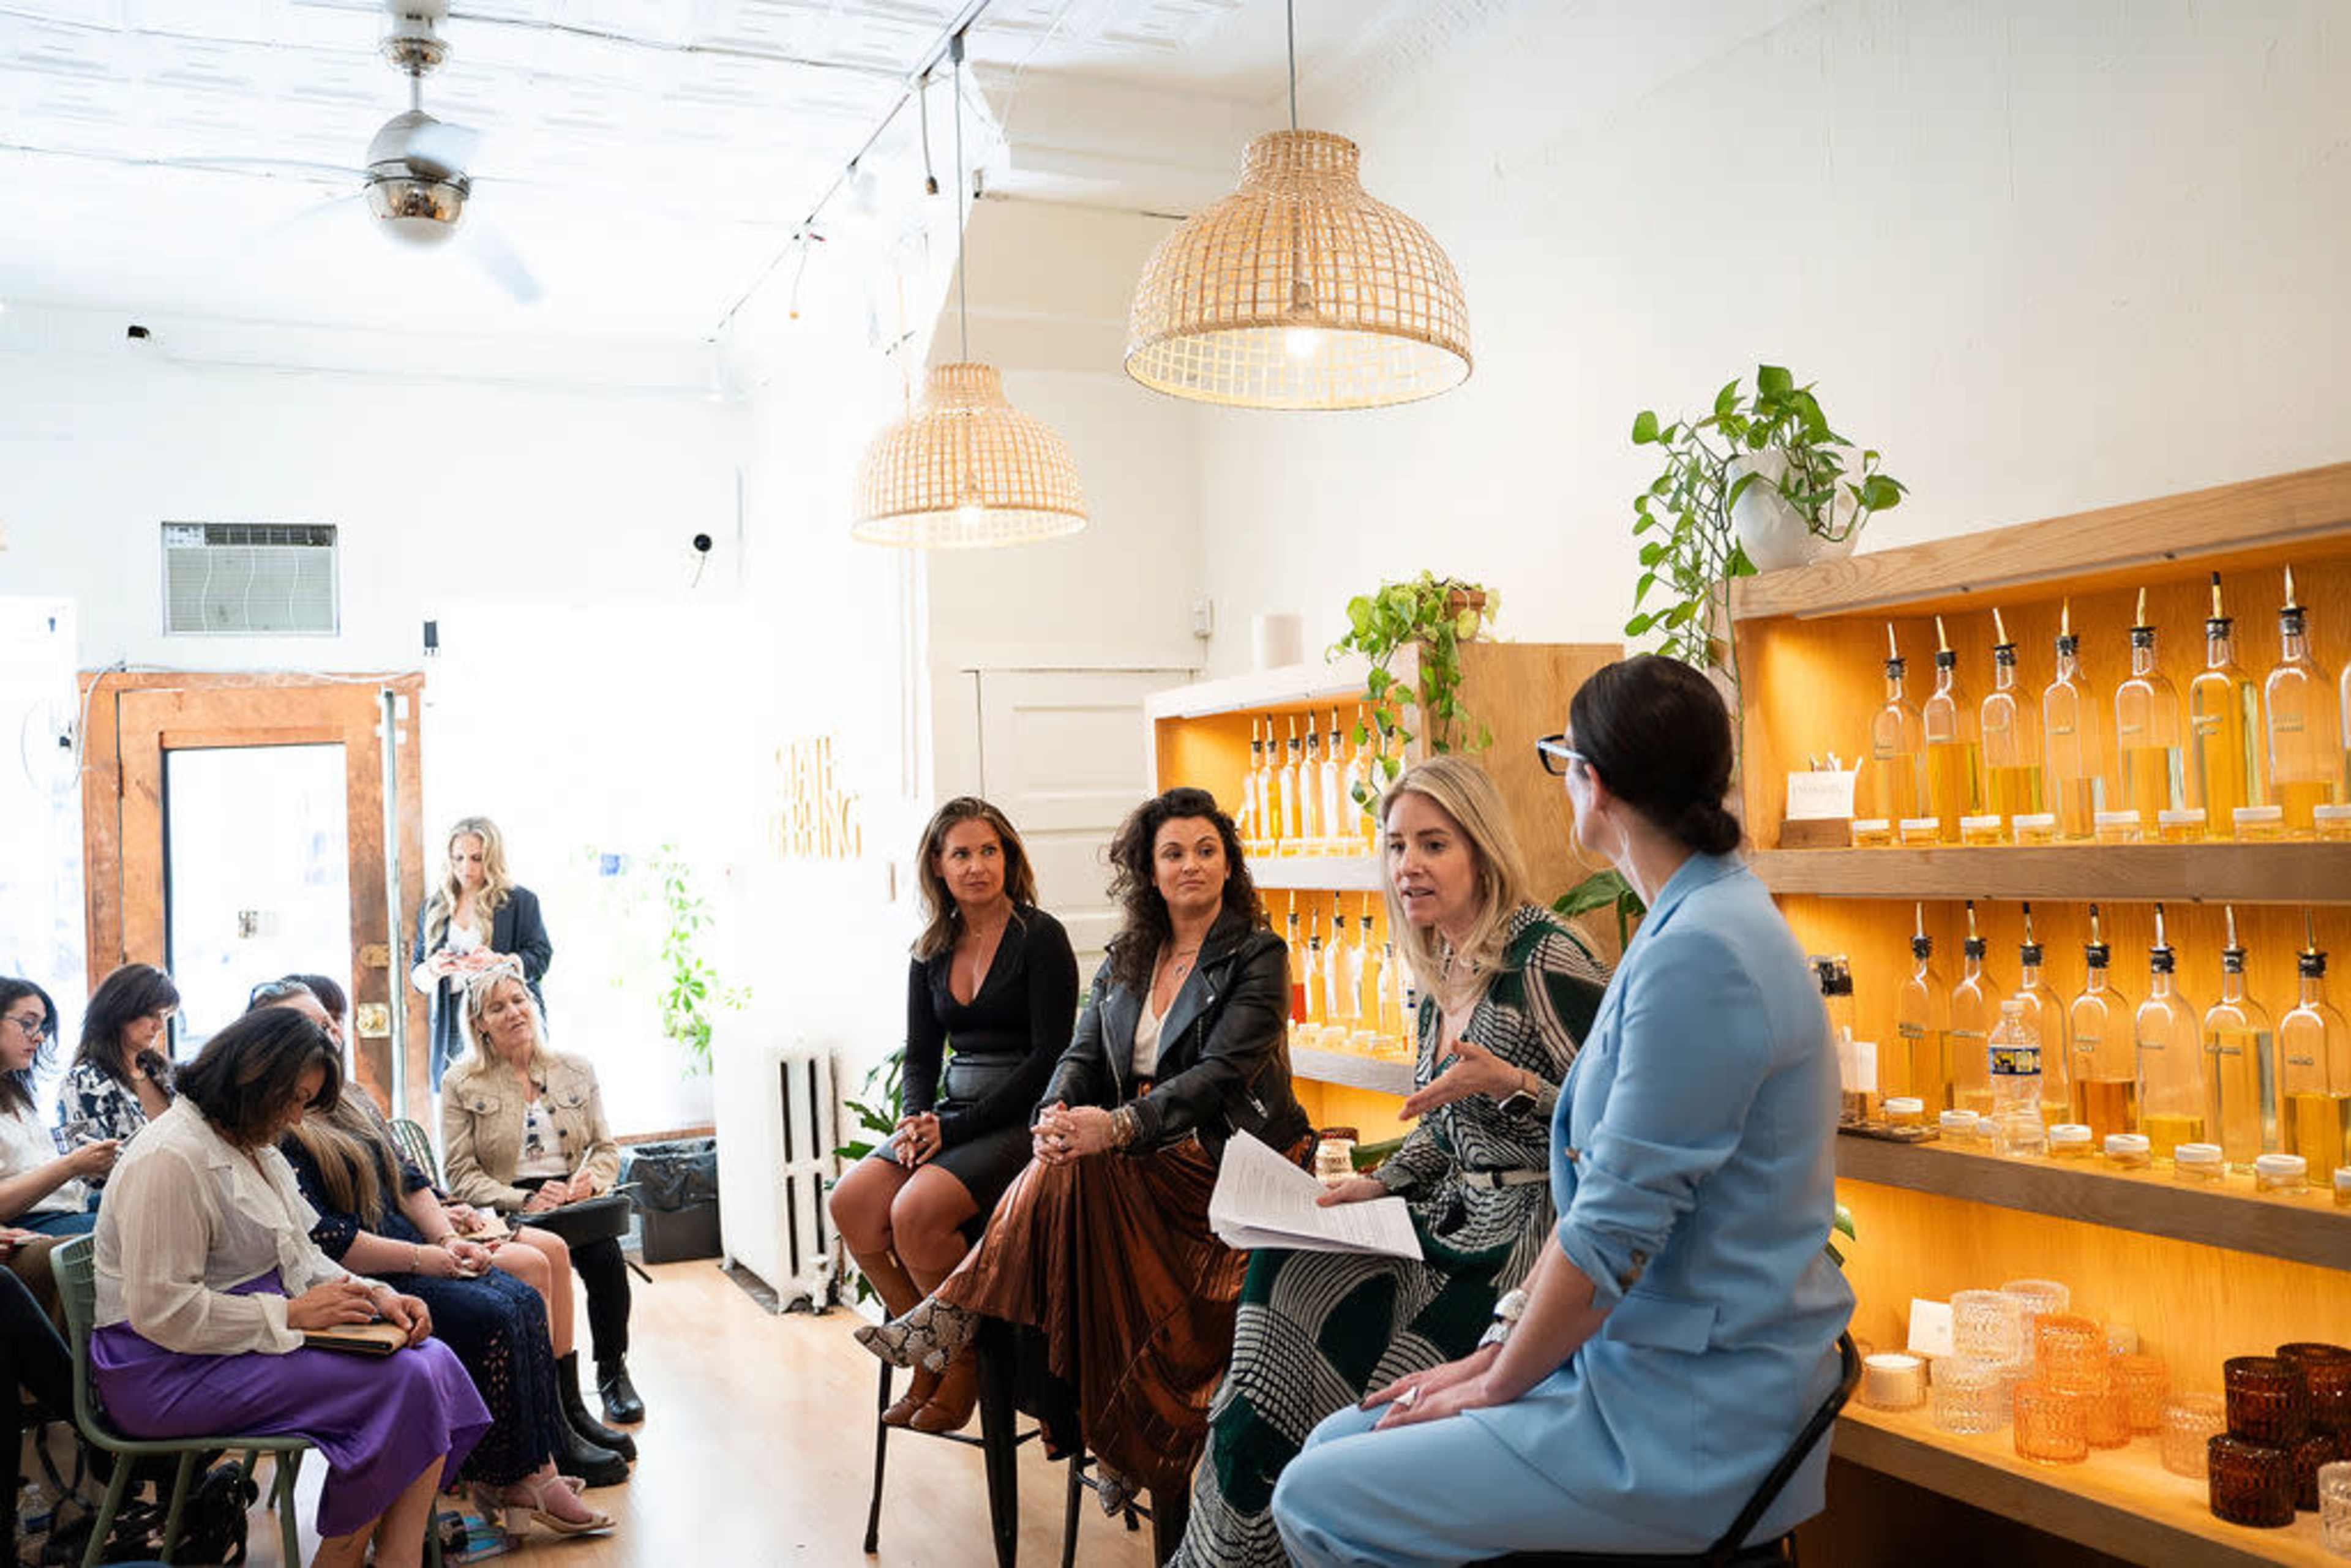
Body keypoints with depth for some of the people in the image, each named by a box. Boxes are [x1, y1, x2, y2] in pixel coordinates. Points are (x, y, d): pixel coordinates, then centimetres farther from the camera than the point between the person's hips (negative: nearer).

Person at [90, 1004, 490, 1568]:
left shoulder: (255, 1150, 14)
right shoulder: (171, 1160, -18)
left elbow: (300, 1258, 18)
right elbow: (162, 1311, -23)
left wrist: (373, 1295, 0)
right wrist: (291, 1314, -19)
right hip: (170, 1372, -10)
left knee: (433, 1360, -9)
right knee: (400, 1382, -22)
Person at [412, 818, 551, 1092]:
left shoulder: (521, 901, 6)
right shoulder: (434, 909, 17)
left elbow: (540, 958, -1)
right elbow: (417, 977, 16)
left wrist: (496, 962, -18)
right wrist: (434, 969, -8)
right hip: (452, 1030, 3)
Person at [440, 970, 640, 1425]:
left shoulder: (576, 1070, 13)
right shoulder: (461, 1084, 4)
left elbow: (607, 1147, 14)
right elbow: (460, 1174, -2)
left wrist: (591, 1179, -10)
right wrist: (525, 1201, -17)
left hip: (574, 1203, 2)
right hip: (504, 1213, -2)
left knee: (606, 1256, -30)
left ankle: (612, 1371, -8)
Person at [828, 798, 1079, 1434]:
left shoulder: (1040, 937, -8)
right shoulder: (932, 950, 12)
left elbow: (1048, 1058, -12)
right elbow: (920, 1056, 16)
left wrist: (955, 1128, -15)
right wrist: (917, 1120, -6)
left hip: (1022, 1119, -7)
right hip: (953, 1114, 7)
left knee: (917, 1210, -28)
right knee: (851, 1202, -15)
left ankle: (964, 1362, -5)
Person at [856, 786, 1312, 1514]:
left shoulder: (1257, 955, -4)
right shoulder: (1125, 960, 15)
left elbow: (1223, 1071, -16)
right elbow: (1082, 1054, 8)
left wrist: (1118, 1126, -30)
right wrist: (1056, 1115, -18)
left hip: (1226, 1155, -5)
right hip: (1143, 1157, 5)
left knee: (1077, 1175, -31)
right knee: (1066, 1166, -29)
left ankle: (956, 1317, -23)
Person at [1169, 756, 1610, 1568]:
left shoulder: (1545, 959, -14)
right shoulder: (1440, 972, 12)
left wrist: (1510, 1082, -28)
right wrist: (1377, 1183, 7)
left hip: (1534, 1231, -8)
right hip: (1458, 1219, 8)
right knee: (1284, 1277, -11)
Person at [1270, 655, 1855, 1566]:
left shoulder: (1698, 954, -24)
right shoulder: (1693, 925, 11)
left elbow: (1613, 1231, -22)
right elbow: (1604, 1183, 14)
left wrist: (1498, 1385, -7)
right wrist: (1499, 1348, 10)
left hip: (1690, 1428, -10)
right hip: (1638, 1364, 10)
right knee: (1336, 1444, 10)